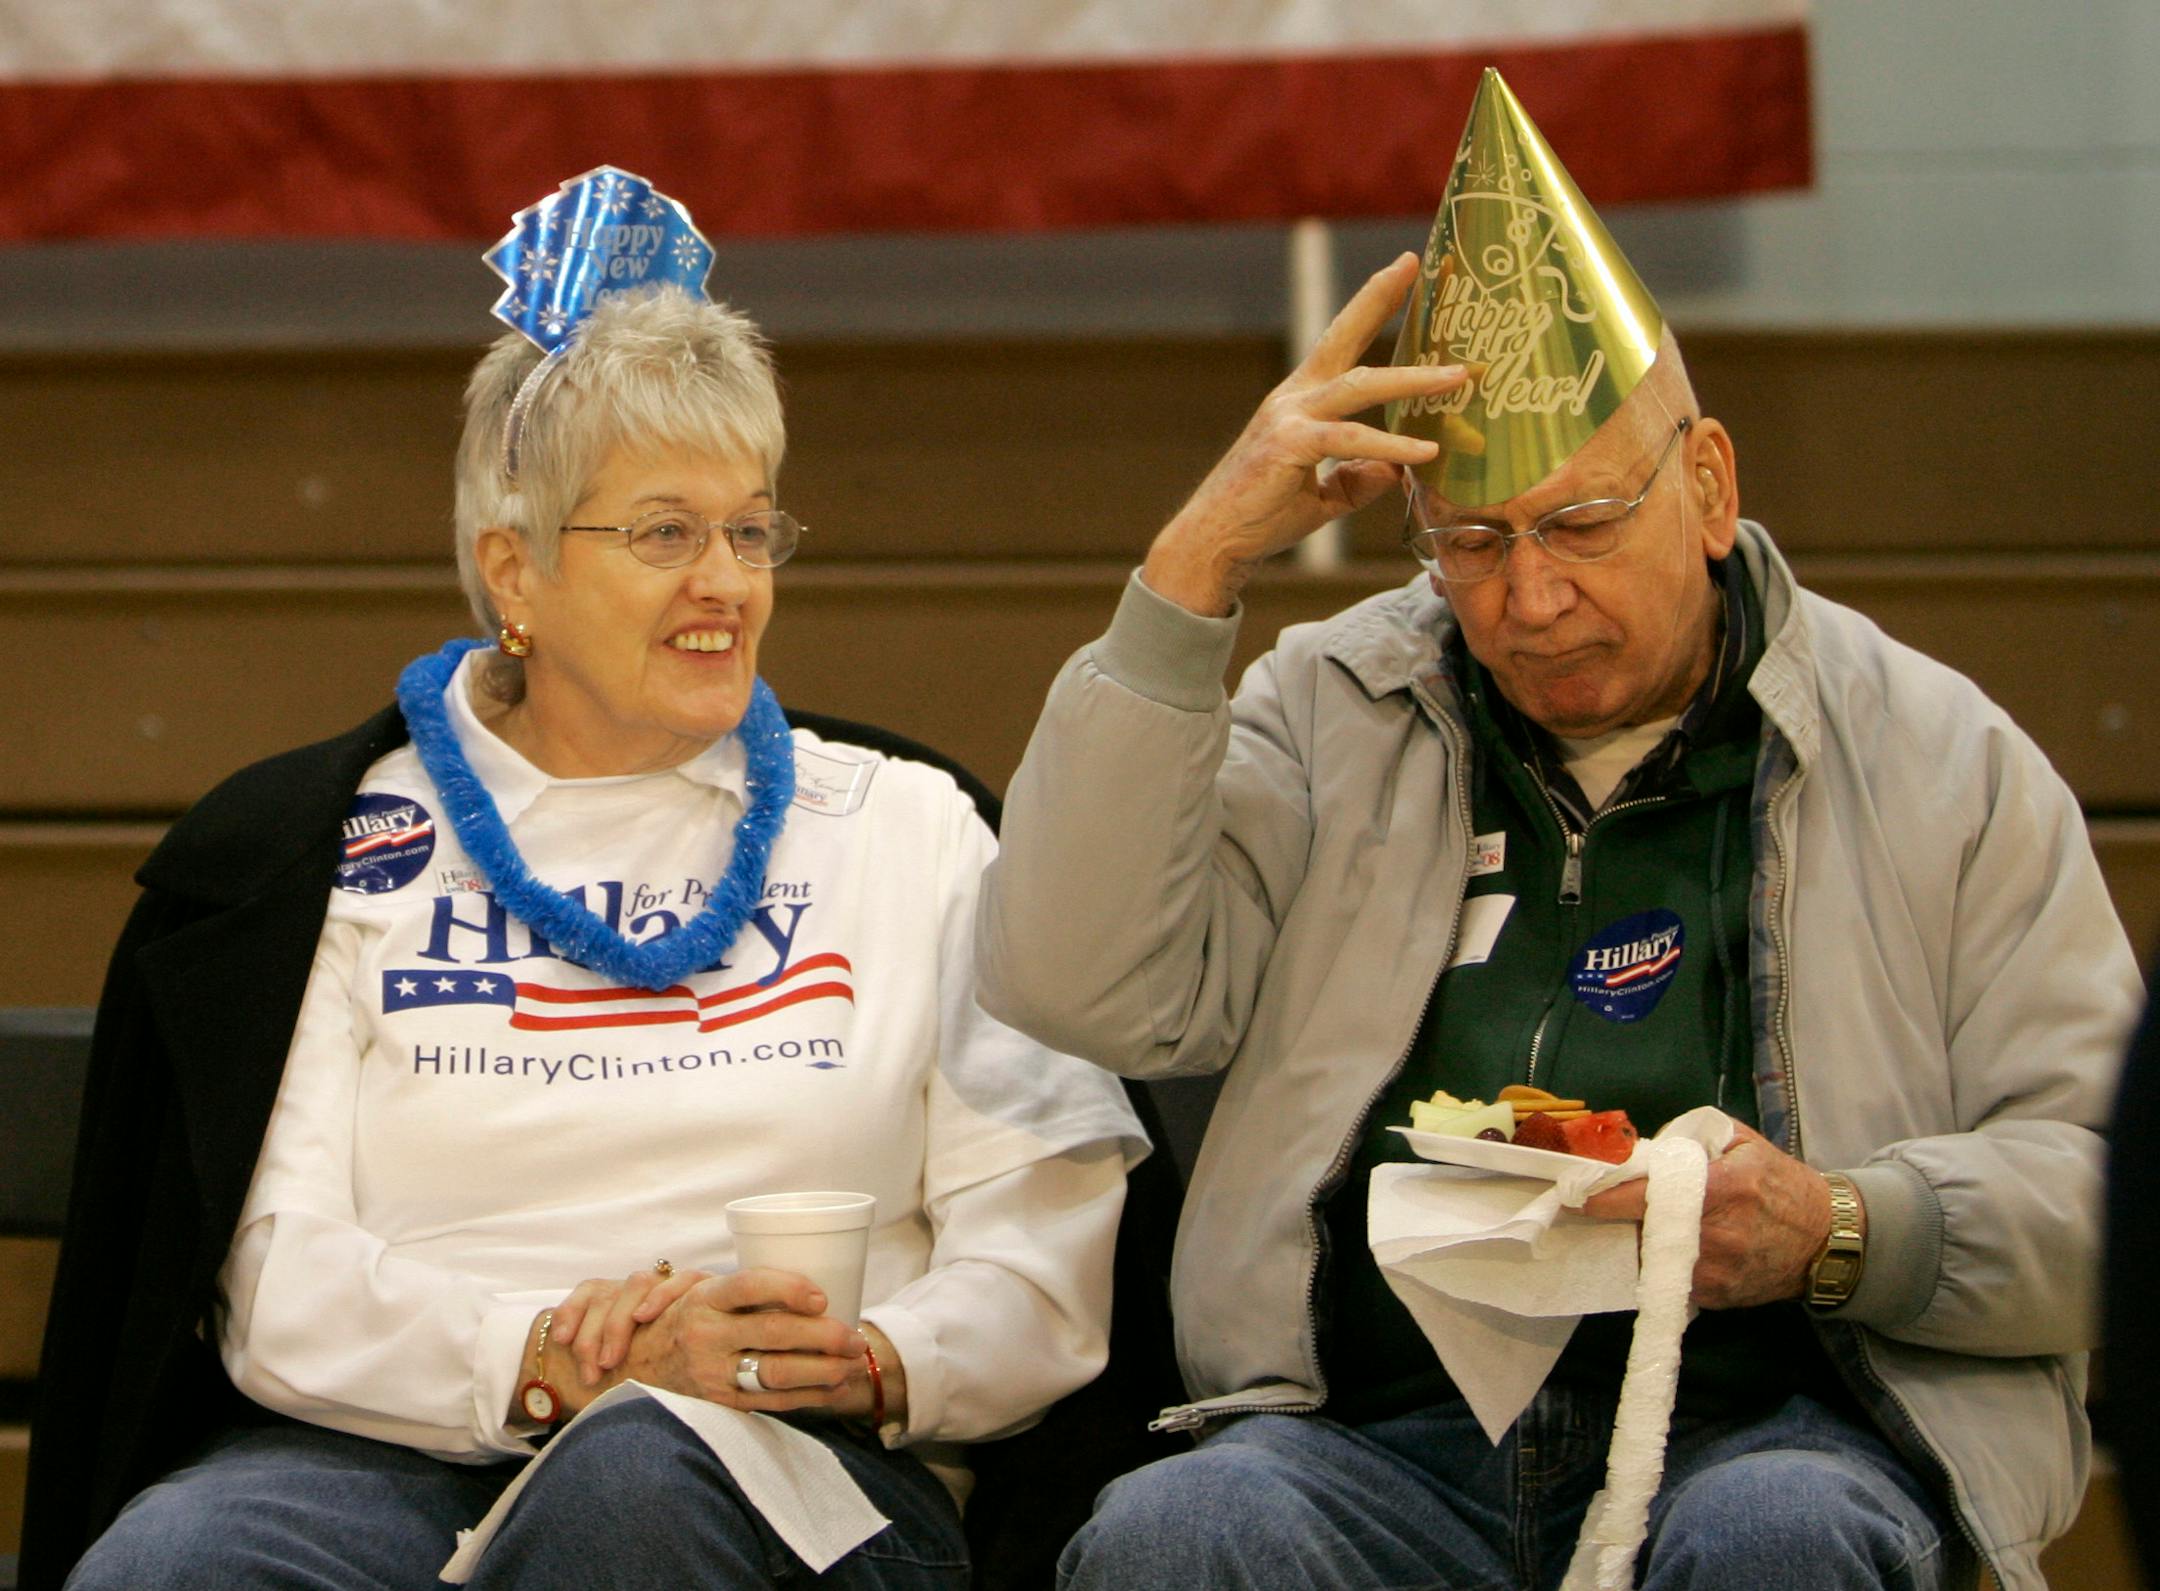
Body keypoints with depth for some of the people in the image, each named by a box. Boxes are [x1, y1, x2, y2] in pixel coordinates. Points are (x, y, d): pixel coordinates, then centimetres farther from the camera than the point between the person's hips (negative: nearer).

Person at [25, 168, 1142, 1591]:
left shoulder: (906, 832, 17)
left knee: (639, 1475, -38)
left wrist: (870, 1363, -15)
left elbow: (1044, 1276, 7)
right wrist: (559, 1356, -17)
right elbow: (278, 1281, 1)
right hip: (388, 1454, 1)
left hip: (799, 1467, -1)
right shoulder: (336, 848, 14)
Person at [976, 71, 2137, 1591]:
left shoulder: (1938, 759, 12)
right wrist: (1199, 565, -4)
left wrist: (1838, 1231, -13)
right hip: (1387, 1444, 1)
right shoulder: (1330, 716, 16)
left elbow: (2098, 1184, 8)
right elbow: (1081, 990, 0)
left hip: (1775, 1431, -1)